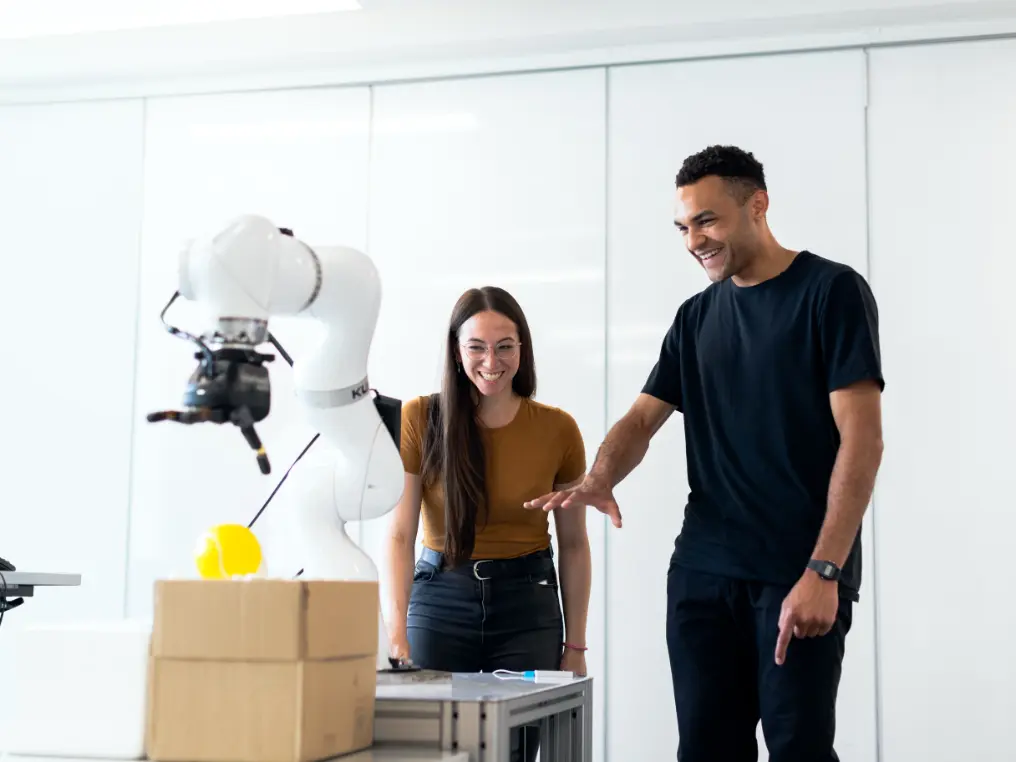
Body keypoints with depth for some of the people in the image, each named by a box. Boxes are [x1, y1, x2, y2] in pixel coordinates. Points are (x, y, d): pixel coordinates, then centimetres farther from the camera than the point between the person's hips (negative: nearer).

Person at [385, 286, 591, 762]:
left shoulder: (558, 429, -2)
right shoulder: (419, 419, -6)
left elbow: (573, 544, 5)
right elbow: (400, 535, -10)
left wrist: (575, 645, 4)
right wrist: (397, 633, -21)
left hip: (528, 605, 1)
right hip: (440, 600, -1)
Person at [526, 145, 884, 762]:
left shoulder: (832, 291, -3)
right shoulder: (696, 317, 15)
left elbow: (861, 438, -10)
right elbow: (643, 418, 13)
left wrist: (823, 571, -17)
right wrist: (599, 480, -11)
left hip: (798, 573, -5)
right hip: (703, 571, 5)